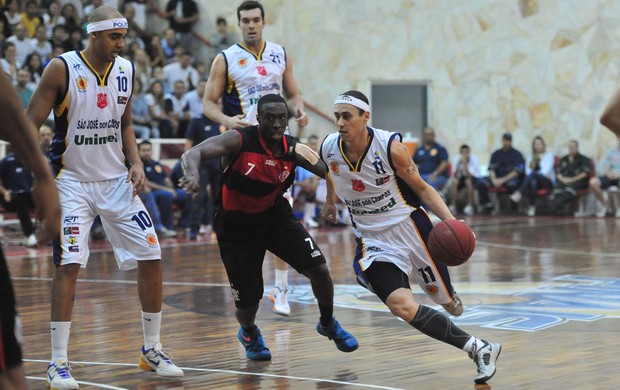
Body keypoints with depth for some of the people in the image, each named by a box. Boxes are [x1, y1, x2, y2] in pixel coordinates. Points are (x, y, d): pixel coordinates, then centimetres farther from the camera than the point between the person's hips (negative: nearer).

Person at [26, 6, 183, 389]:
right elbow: (30, 124, -11)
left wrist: (136, 163, -1)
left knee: (151, 258, 2)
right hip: (73, 181, -5)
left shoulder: (126, 70, 2)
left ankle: (152, 350, 18)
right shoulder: (61, 69, -13)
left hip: (116, 180, 5)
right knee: (69, 265, -14)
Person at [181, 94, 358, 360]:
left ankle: (328, 324, 18)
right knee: (247, 302, -3)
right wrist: (193, 174, -54)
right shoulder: (239, 141, -22)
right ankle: (248, 333, 36)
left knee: (319, 270, -12)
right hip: (236, 225, -3)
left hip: (275, 216, 3)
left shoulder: (294, 150, -10)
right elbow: (192, 154, -32)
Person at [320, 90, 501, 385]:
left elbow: (422, 188, -7)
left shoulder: (390, 147, -19)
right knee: (401, 306, -23)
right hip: (373, 238, 2)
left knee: (448, 302, 10)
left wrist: (449, 219, -21)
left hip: (409, 227, -2)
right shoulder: (329, 148, -10)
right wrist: (330, 201, 31)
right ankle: (477, 349, -9)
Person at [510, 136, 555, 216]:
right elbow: (528, 171, 5)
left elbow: (546, 170, -3)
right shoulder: (530, 158, 22)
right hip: (535, 180, 3)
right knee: (532, 182, -38)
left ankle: (519, 193, -54)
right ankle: (531, 207, -48)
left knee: (533, 174, -36)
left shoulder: (549, 155, 14)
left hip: (547, 182, -2)